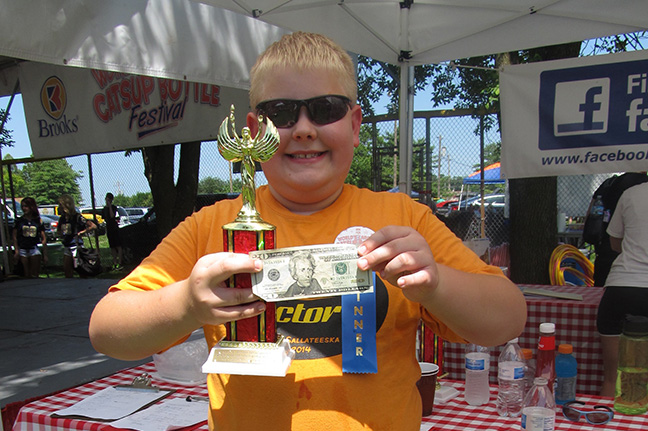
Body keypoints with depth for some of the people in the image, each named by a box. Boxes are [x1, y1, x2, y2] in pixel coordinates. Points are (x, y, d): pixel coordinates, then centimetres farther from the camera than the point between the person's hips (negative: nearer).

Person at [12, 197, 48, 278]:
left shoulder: (38, 221, 4)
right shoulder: (19, 220, 3)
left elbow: (44, 239, 5)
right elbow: (15, 237, 4)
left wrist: (45, 255, 2)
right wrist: (16, 251, -5)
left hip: (34, 250, 0)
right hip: (22, 250, 0)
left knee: (35, 275, -4)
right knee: (26, 275, 1)